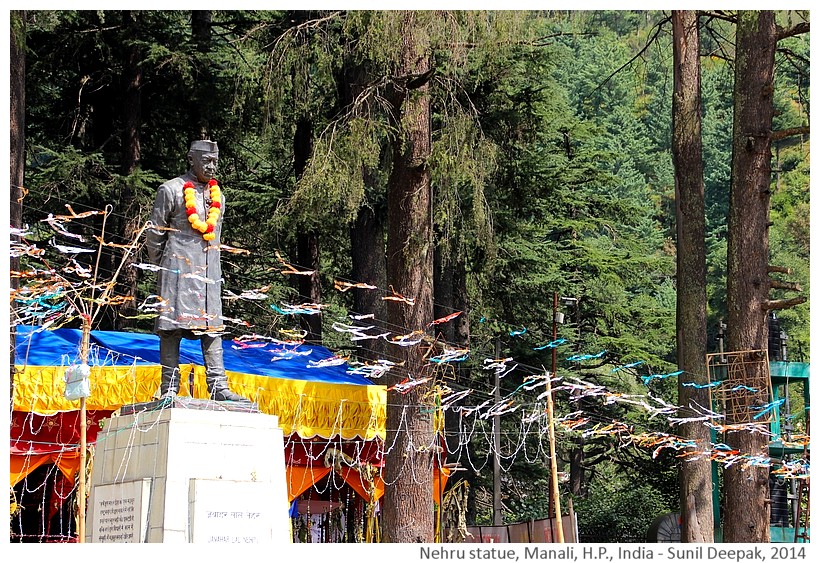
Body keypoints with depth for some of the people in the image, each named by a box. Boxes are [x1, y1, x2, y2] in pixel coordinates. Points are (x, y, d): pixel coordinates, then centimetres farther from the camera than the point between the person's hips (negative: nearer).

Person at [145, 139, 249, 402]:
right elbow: (154, 233, 4)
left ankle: (218, 387, -4)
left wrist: (208, 263, 17)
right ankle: (169, 388, -5)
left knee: (213, 326, -1)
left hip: (209, 269, 5)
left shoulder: (218, 196, 18)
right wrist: (161, 267, 7)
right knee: (172, 324, -6)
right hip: (178, 266, -5)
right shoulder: (171, 190, 0)